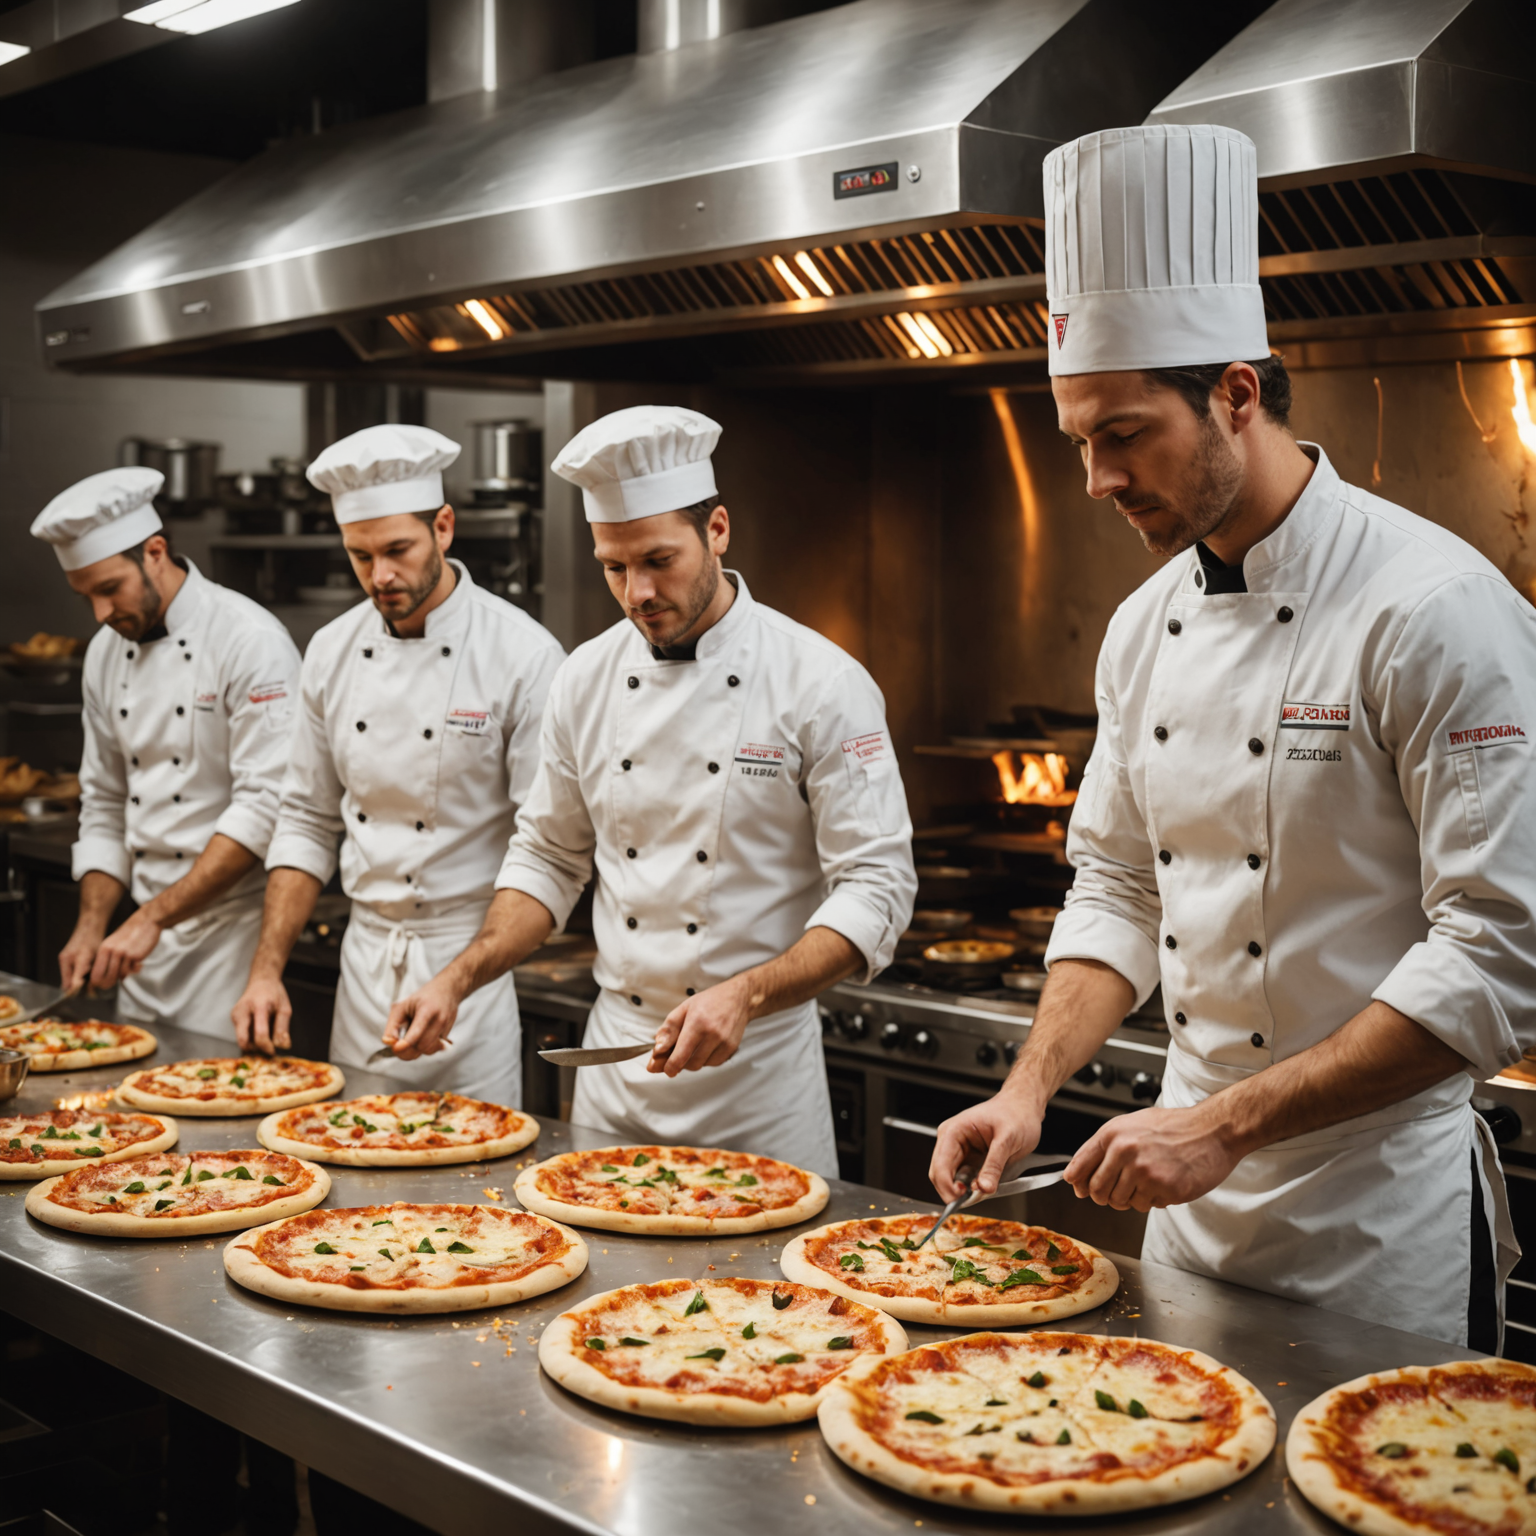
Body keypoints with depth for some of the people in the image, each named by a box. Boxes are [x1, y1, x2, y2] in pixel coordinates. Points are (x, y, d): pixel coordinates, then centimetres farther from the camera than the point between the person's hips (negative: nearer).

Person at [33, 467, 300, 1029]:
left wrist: (153, 917, -22)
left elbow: (265, 806, -21)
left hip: (234, 924, -7)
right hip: (149, 929, 7)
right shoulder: (106, 652, 9)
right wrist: (92, 925, 3)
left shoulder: (250, 641, -15)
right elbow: (104, 804, 16)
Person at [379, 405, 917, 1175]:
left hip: (759, 1069, -4)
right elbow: (549, 857, 13)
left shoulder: (822, 683, -12)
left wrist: (744, 995, -25)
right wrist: (458, 978, 1)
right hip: (615, 1050, 4)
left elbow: (876, 887, -14)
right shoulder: (587, 679, 3)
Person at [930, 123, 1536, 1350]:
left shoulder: (1434, 606, -18)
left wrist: (1224, 1123, -23)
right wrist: (1031, 1088, -2)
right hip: (1190, 1201, 7)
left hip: (1379, 1214, -6)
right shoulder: (1145, 628, 5)